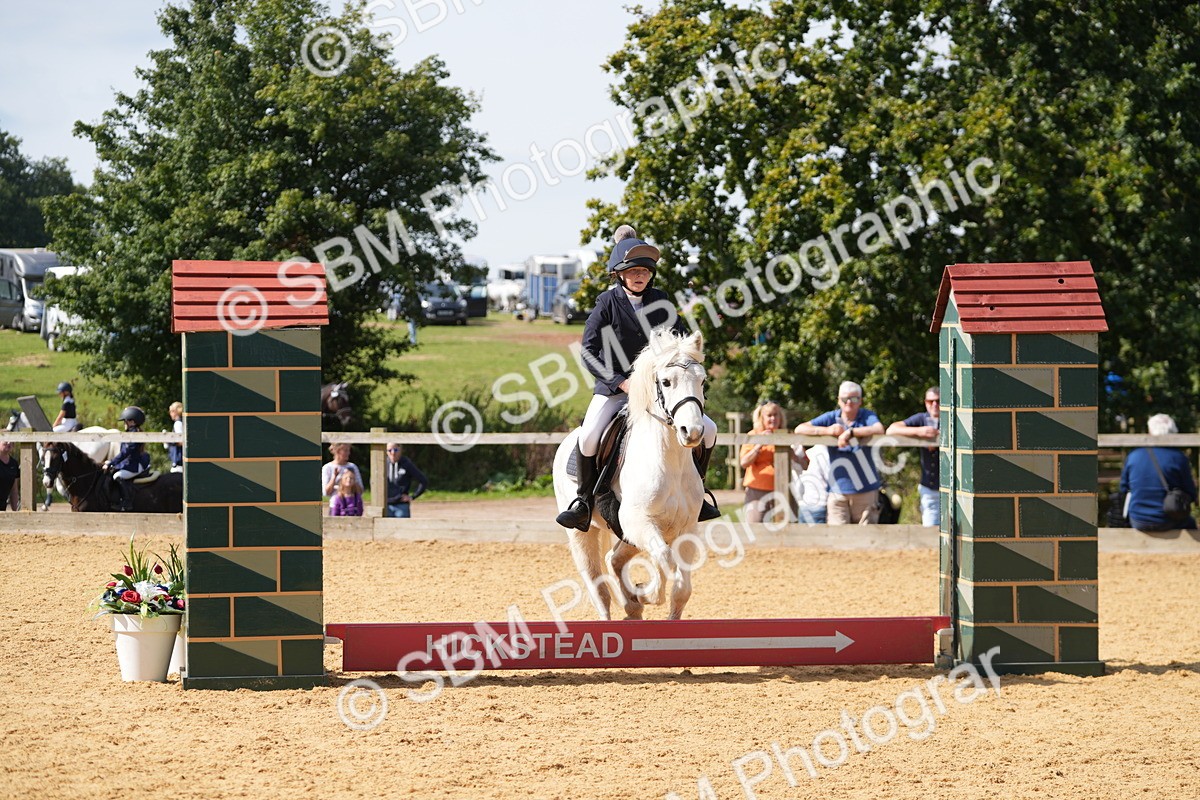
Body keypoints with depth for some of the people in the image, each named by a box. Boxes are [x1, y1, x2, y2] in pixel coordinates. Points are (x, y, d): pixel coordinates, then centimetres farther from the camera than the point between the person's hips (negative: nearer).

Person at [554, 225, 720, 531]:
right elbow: (589, 352, -9)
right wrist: (621, 382, -19)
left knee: (707, 429, -7)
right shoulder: (608, 302, -6)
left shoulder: (660, 301, 4)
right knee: (588, 439, -28)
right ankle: (584, 502, -8)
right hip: (614, 388, -3)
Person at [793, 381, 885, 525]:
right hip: (838, 490, 1)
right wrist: (828, 430, -14)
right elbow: (800, 429, 0)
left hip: (866, 490, -1)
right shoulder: (832, 417, 7)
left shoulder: (867, 416, 2)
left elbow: (879, 429, -21)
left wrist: (850, 432, -23)